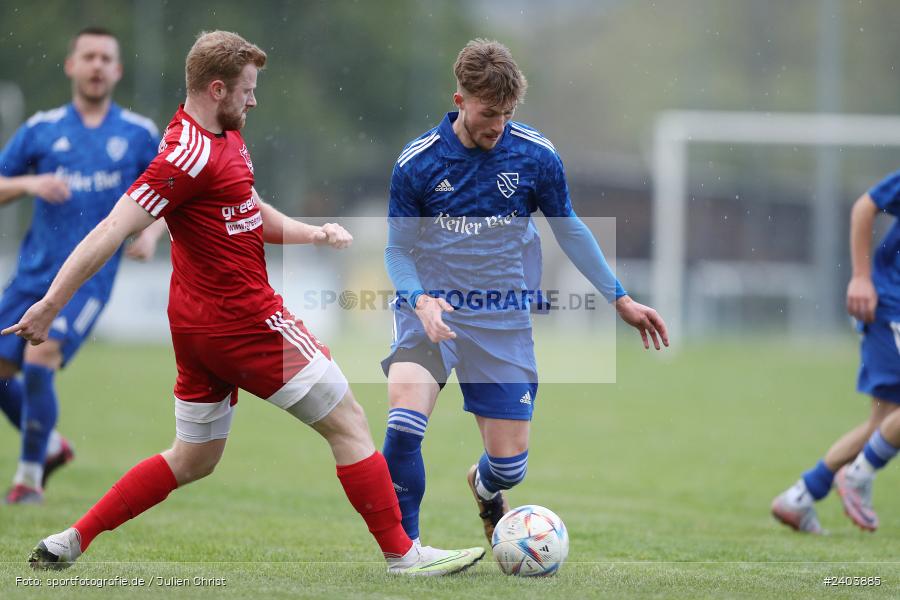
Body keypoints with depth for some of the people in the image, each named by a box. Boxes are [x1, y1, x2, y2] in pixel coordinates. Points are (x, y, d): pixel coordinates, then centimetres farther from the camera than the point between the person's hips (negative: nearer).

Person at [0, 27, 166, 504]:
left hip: (89, 276, -3)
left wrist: (151, 233, -6)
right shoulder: (41, 129, 6)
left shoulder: (139, 135, 5)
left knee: (40, 358, -22)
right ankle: (50, 446, 26)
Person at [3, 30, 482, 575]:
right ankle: (403, 554, 7)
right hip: (244, 319, -10)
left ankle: (69, 543, 16)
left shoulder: (226, 137, 10)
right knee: (348, 422, 1)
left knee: (194, 460, 17)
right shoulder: (190, 154, -21)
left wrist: (311, 233, 3)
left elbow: (251, 214, 22)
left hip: (200, 322, 10)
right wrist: (50, 306, -26)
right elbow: (111, 232, -24)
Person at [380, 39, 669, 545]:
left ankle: (485, 487, 41)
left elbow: (570, 231, 11)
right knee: (404, 426, -27)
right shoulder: (417, 162, -7)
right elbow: (398, 248, 1)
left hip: (503, 322, 2)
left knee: (510, 463, 1)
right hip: (432, 310, -2)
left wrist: (622, 300, 11)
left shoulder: (536, 156, -3)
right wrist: (421, 301, -19)